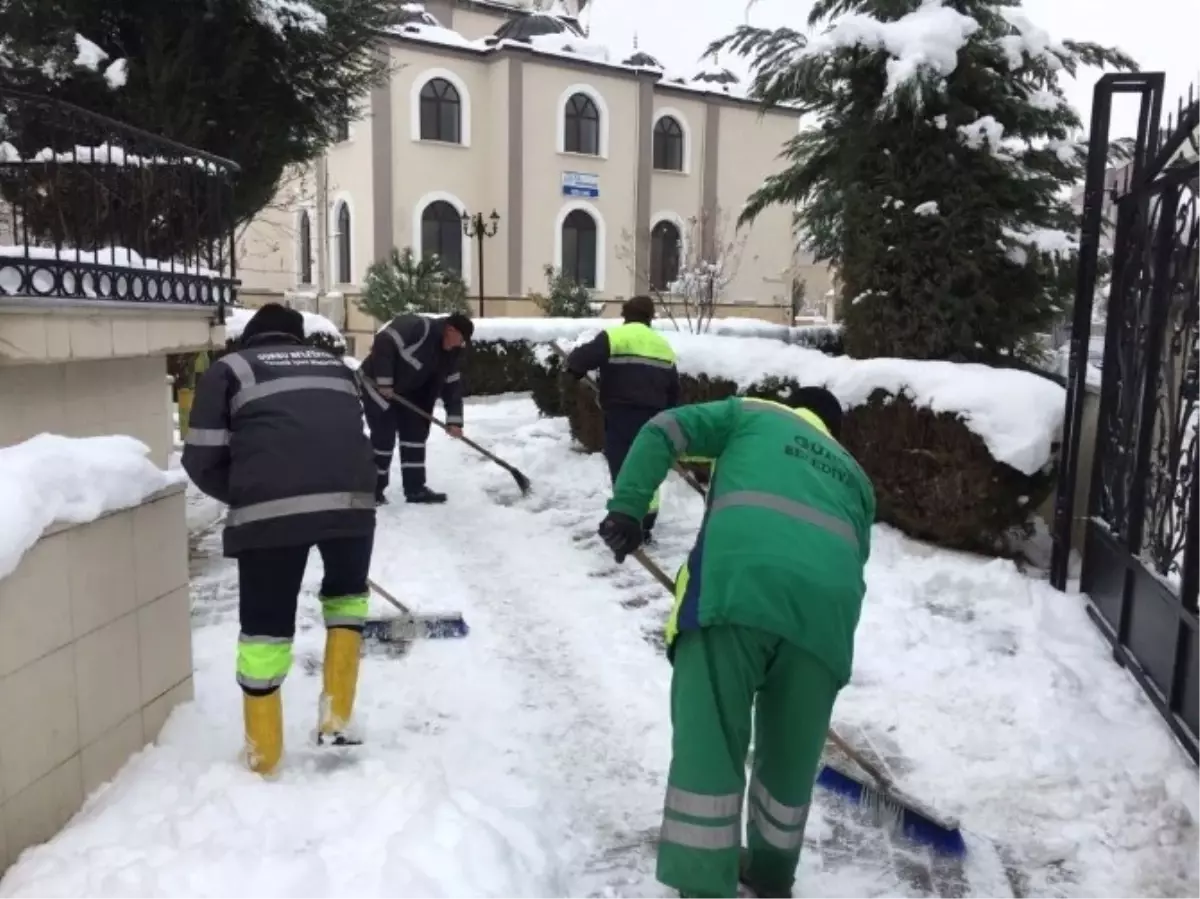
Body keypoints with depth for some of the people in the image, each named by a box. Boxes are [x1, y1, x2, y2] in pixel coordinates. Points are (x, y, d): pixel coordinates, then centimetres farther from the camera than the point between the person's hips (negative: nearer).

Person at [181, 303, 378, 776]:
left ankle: (264, 757, 23)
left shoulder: (229, 368, 18)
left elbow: (202, 459, 10)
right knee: (347, 593, 27)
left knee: (265, 627, 12)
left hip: (270, 510, -3)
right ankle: (335, 721, 25)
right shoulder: (335, 364, 30)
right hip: (351, 499, 3)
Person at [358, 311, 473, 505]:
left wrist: (454, 420, -7)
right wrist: (384, 382, -30)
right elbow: (383, 343, -32)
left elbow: (452, 386, 1)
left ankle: (415, 489, 10)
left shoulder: (451, 353, -2)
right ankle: (373, 491, 4)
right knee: (384, 437, -9)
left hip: (406, 391, 9)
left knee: (416, 434, 5)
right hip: (377, 384, -9)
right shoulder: (418, 327, -28)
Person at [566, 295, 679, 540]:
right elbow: (674, 388, 19)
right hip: (652, 418, 6)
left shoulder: (614, 336, -5)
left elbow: (582, 359, -16)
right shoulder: (663, 345, 15)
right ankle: (644, 527, 23)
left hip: (621, 416, -5)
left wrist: (573, 361, 7)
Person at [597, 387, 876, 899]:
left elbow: (663, 432, 14)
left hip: (738, 583, -4)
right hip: (827, 601, 4)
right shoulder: (854, 477, 37)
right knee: (789, 755, 21)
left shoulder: (753, 414, 29)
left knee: (707, 745, 3)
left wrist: (626, 508, 8)